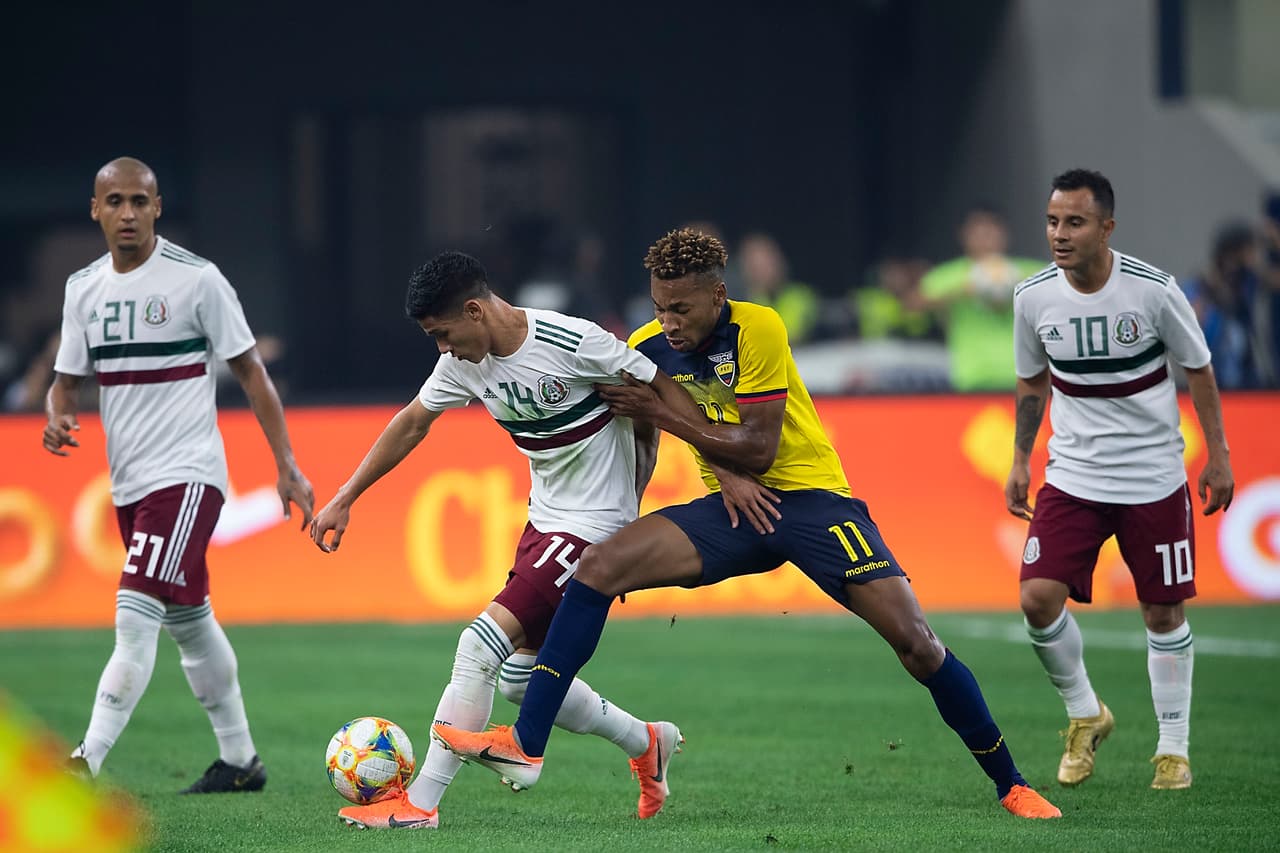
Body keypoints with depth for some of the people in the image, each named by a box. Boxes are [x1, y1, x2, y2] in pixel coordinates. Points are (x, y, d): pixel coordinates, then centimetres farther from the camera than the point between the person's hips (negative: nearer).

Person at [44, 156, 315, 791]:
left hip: (187, 474, -7)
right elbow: (66, 380, 13)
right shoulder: (83, 288, 8)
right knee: (187, 620, 14)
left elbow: (250, 371, -5)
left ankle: (87, 760, -25)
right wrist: (57, 419, -11)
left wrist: (287, 466, -9)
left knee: (136, 613, -18)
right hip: (129, 483, 7)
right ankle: (239, 760, 25)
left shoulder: (196, 279, -8)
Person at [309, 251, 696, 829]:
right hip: (544, 518, 9)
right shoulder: (464, 364, 0)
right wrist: (344, 499, 15)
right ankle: (647, 744, 33)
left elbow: (664, 391, -15)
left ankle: (420, 803, -12)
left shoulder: (572, 343, -22)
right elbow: (411, 424, 14)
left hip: (593, 524, -9)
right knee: (521, 677, 12)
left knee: (481, 646, -16)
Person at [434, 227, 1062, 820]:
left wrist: (661, 413, -17)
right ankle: (526, 744, -18)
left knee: (913, 640, -15)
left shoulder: (757, 330, -17)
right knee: (598, 565, -17)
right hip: (734, 506, 4)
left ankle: (1009, 784, 3)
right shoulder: (648, 348, -2)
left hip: (810, 496, -4)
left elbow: (757, 450, -19)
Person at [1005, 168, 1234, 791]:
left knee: (1164, 611, 4)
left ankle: (1173, 746, 19)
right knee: (1038, 598, -12)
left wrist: (1217, 455, 0)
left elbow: (1198, 370, 0)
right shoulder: (1034, 297, -6)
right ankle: (1086, 716, 11)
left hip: (1154, 478, -2)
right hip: (1072, 476, 2)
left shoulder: (1153, 290, -14)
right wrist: (1021, 461, 12)